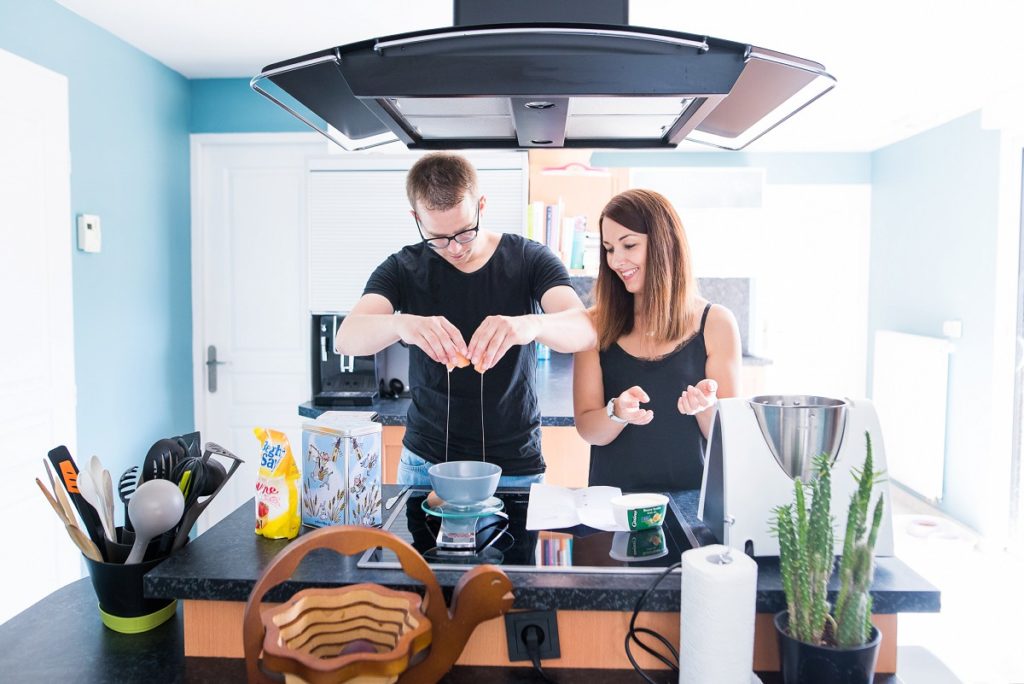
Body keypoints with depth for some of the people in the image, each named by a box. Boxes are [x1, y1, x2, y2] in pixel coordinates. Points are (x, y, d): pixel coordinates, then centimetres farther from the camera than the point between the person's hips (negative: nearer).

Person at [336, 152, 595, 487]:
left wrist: (531, 324, -43)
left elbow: (586, 330, -21)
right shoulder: (402, 269, -3)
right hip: (425, 462, 1)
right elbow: (346, 338, -18)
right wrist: (401, 324, -40)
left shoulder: (530, 259, -6)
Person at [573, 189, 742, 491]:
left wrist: (707, 406, -17)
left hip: (690, 496, 0)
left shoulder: (716, 323, -1)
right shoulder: (597, 324, 2)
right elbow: (587, 429, 1)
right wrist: (617, 412, -19)